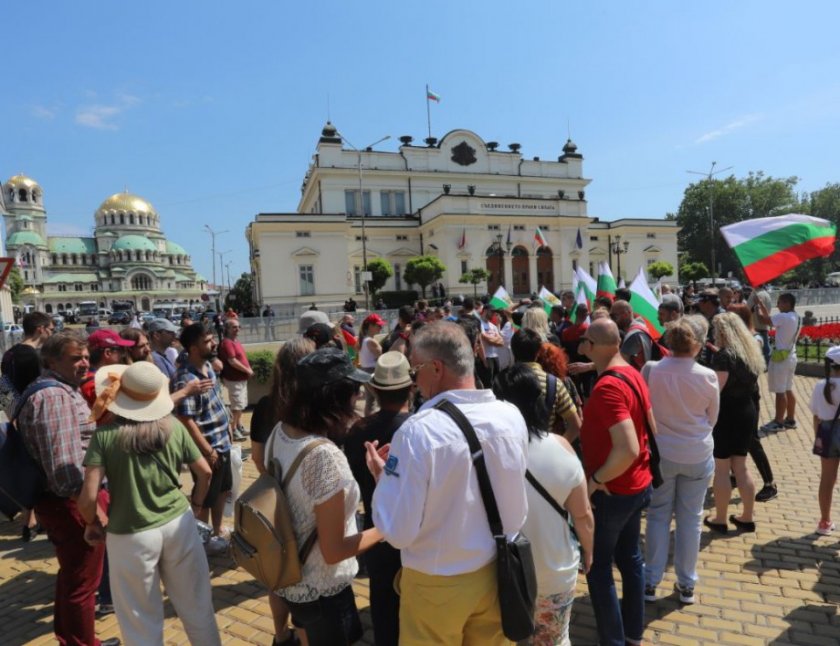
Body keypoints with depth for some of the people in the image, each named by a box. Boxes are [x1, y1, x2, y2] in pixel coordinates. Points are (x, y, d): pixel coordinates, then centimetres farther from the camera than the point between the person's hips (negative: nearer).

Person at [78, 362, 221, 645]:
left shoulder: (105, 435, -12)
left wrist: (93, 524, 5)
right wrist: (194, 506, 16)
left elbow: (88, 498, -15)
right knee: (196, 607, 21)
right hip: (179, 524, 3)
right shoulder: (174, 426, -4)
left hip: (131, 536, -2)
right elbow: (204, 472, 1)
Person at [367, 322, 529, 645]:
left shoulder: (418, 431, -28)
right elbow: (515, 506, 4)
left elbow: (398, 531, -21)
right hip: (497, 572, 5)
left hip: (437, 584, -4)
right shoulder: (512, 417, -10)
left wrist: (382, 476, -8)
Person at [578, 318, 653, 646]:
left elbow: (628, 450, -33)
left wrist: (595, 479, -20)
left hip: (612, 492, -9)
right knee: (630, 557, 22)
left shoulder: (607, 387, -27)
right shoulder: (633, 374, 1)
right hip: (638, 484, 9)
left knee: (599, 568, 8)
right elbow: (651, 428, 11)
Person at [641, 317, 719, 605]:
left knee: (658, 516, 13)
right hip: (698, 455, 0)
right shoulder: (708, 376, -14)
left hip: (660, 454, 0)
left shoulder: (650, 370, -15)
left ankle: (650, 582, 21)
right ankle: (687, 584, 27)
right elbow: (712, 418, 2)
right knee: (690, 519, 14)